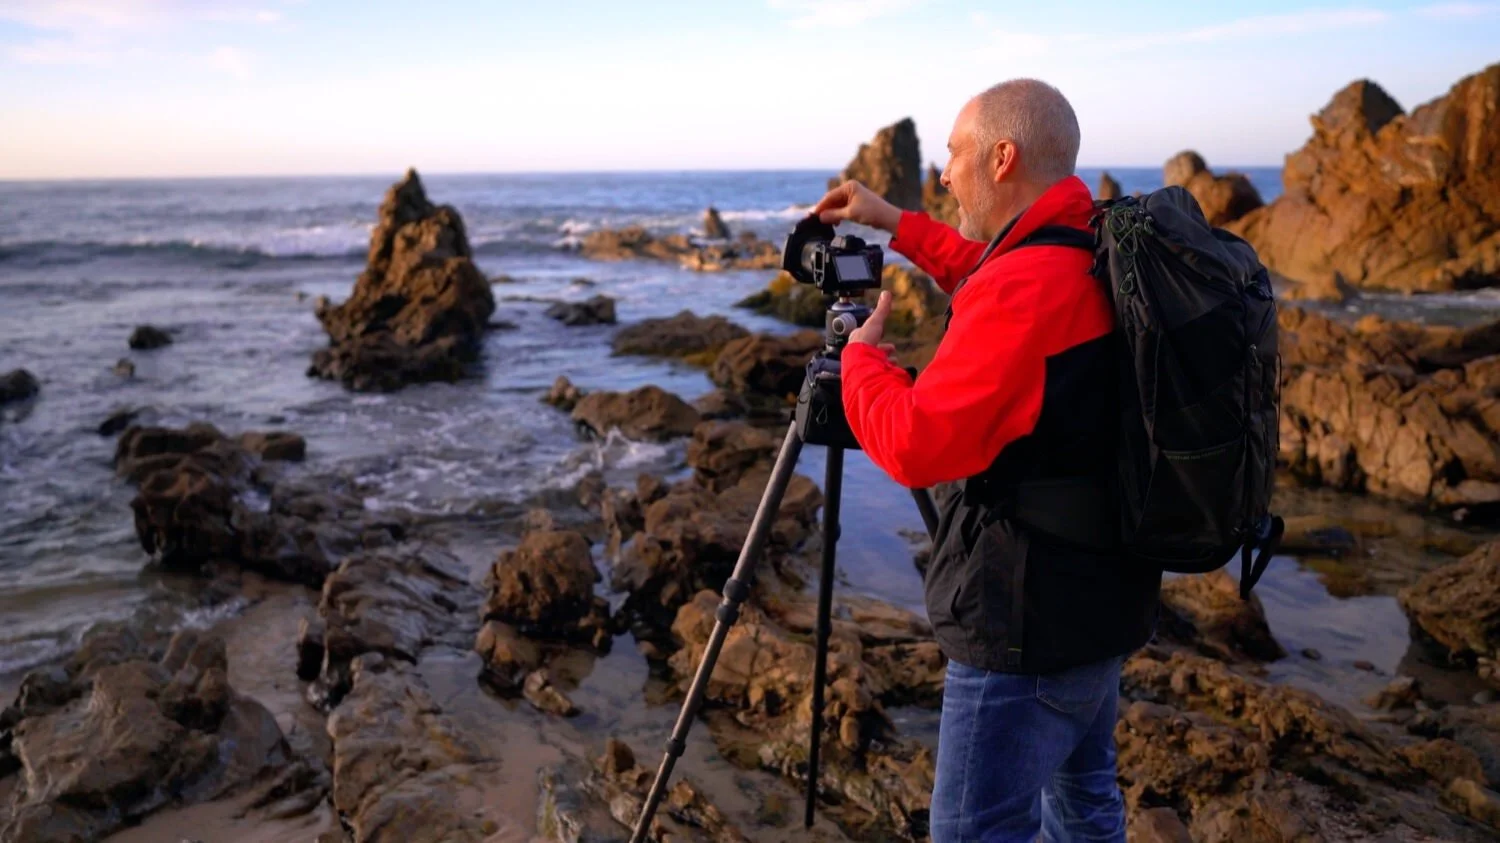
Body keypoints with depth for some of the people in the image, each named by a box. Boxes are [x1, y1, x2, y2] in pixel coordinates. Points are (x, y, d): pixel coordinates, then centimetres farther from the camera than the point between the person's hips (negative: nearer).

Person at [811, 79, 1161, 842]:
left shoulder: (1026, 286, -26)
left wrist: (861, 354, -7)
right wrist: (899, 226, 23)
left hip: (1031, 620, -10)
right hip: (1104, 589, 10)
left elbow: (917, 444, -24)